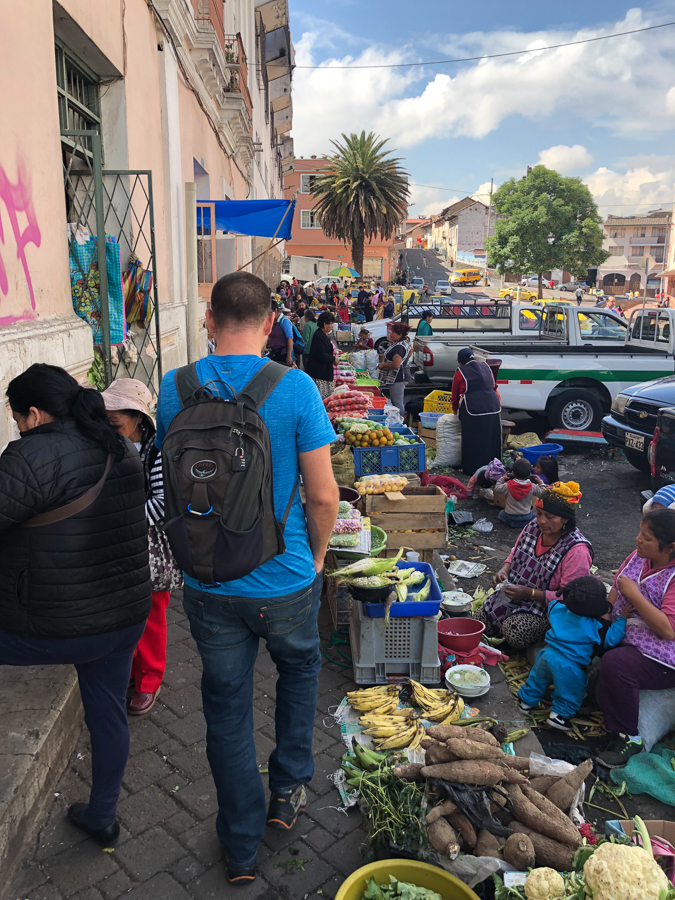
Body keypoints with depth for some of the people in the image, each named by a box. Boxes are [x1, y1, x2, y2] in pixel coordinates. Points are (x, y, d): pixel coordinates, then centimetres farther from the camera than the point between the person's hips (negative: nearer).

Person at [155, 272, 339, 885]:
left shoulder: (175, 387, -7)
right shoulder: (295, 388, -16)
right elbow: (324, 496, -14)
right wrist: (317, 556, 4)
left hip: (209, 583, 2)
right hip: (285, 580, -2)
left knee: (226, 708, 18)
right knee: (300, 667, 29)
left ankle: (242, 850, 35)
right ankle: (289, 790, 38)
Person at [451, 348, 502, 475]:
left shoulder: (460, 373, 0)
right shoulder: (486, 367, 14)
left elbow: (455, 395, 7)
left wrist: (455, 409, 24)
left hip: (473, 410, -5)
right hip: (493, 407, 5)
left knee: (473, 441, 3)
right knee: (491, 440, 12)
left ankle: (471, 469, 9)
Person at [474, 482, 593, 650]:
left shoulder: (576, 550, -24)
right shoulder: (533, 527, -3)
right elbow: (515, 554, 16)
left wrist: (529, 593, -27)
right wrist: (504, 570, -7)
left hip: (547, 607, -6)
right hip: (512, 595, 7)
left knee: (514, 631, -30)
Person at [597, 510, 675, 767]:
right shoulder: (640, 555, 0)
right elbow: (617, 588, 11)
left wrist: (634, 595, -24)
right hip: (624, 635, 8)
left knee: (615, 664, -31)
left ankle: (629, 738, -14)